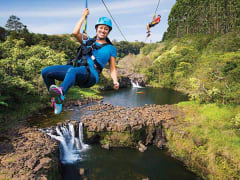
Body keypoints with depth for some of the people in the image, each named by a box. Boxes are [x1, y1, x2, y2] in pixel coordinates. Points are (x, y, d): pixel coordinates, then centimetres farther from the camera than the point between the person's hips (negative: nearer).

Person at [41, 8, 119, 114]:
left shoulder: (111, 49, 19)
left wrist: (115, 82, -7)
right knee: (46, 72, -9)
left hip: (90, 75, -4)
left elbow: (112, 69, 13)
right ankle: (56, 98, 1)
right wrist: (83, 16, 18)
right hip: (75, 71, 5)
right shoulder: (88, 41, 26)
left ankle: (61, 92, -65)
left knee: (72, 70, -39)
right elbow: (75, 33, 8)